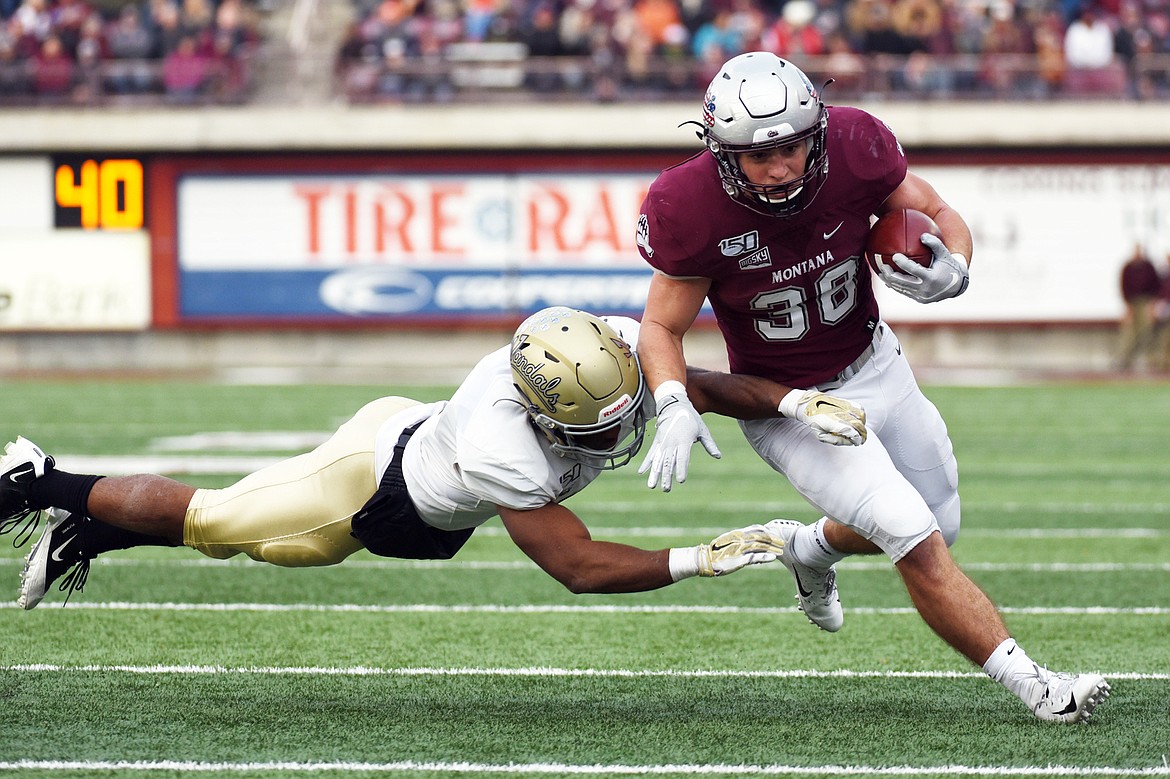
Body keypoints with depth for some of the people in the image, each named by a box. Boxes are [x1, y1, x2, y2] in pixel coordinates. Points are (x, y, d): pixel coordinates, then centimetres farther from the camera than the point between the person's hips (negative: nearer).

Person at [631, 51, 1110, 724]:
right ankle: (1034, 686, -7)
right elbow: (663, 326, -14)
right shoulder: (693, 208, -28)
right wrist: (674, 408, -32)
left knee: (939, 526, 19)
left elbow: (938, 213, -6)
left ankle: (811, 547, 48)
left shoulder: (853, 148, -23)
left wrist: (952, 271, -29)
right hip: (788, 405, -4)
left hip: (875, 363, 5)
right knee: (919, 544, -17)